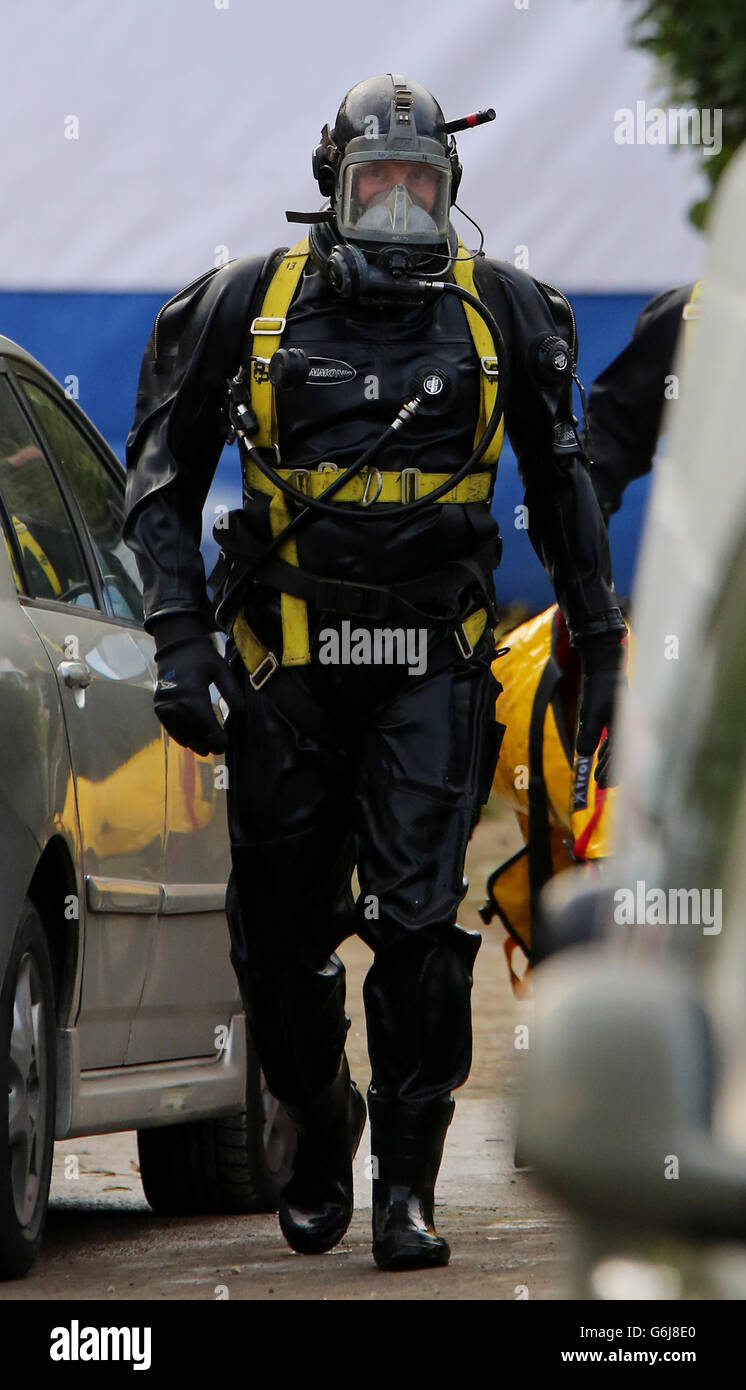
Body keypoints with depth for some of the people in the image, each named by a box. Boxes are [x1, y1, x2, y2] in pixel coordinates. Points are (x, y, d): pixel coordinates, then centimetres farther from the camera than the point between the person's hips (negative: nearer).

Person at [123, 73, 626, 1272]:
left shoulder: (499, 312, 6)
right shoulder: (247, 306, 3)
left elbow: (562, 485, 19)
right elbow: (163, 478, 8)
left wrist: (599, 645, 19)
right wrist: (180, 635, -3)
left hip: (432, 671, -1)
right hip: (289, 666, 1)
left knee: (420, 922, -13)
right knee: (283, 939, 7)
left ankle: (406, 1189, -8)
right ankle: (320, 1133, 33)